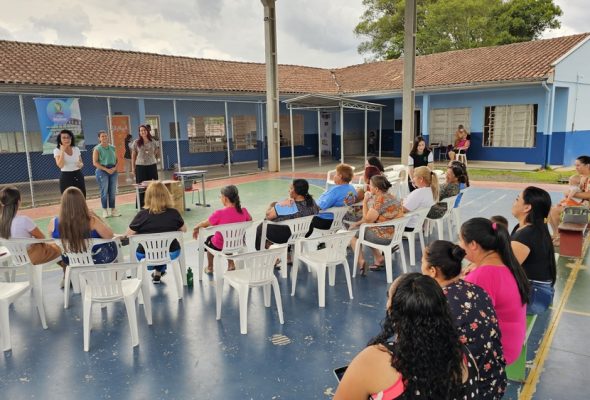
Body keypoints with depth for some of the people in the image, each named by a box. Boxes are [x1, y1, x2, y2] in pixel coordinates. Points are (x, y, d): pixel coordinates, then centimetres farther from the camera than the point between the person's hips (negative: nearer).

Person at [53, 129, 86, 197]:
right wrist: (62, 151, -16)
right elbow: (60, 165, -18)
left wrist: (80, 164, -8)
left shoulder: (76, 149, 7)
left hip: (78, 176, 4)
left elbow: (81, 163, 16)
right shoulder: (57, 150, -3)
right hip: (66, 177, -3)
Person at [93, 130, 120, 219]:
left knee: (113, 191, 7)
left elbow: (116, 159, 13)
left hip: (113, 171, 4)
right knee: (104, 191, -1)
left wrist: (115, 168, -7)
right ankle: (105, 210, 8)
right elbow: (95, 162, -9)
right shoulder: (97, 149, -4)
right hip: (102, 171, -4)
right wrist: (106, 169, -15)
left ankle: (113, 209, 16)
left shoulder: (112, 148, 9)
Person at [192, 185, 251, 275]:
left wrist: (196, 228, 7)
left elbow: (204, 224, -13)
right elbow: (250, 220, 7)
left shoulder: (220, 214, -28)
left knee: (209, 239, 30)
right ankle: (231, 265, 40)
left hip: (219, 246, -3)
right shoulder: (243, 211, -16)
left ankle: (210, 268, 45)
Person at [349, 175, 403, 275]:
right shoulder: (391, 197, 5)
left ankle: (361, 260, 1)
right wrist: (358, 223, 7)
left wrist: (365, 202, -11)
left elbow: (367, 220, -19)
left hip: (382, 237, -9)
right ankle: (379, 257, 20)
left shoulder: (380, 200, -24)